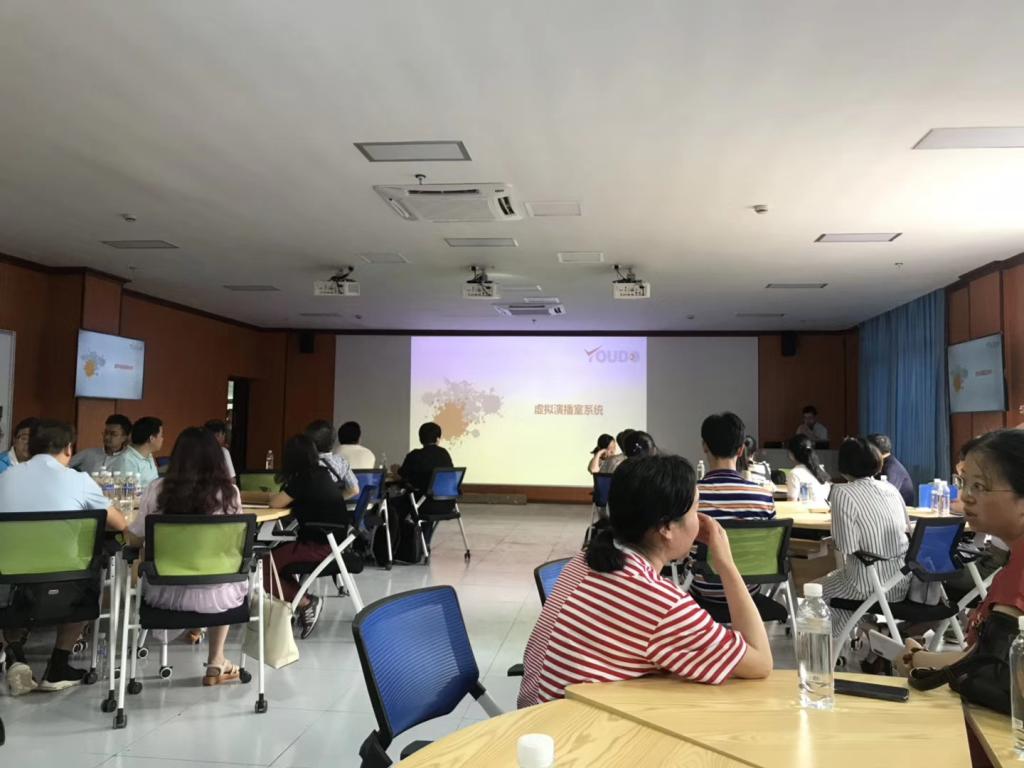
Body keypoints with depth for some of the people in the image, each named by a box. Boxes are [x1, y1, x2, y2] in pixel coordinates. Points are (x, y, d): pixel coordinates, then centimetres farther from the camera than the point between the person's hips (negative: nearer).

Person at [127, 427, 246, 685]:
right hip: (216, 594, -1)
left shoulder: (158, 488, -7)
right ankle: (216, 663, 37)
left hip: (166, 593, 1)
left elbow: (135, 539, 3)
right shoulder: (229, 491, -8)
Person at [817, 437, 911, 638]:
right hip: (903, 582, 6)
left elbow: (847, 547, -19)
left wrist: (833, 543, 2)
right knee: (836, 578, 32)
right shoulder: (890, 489, 6)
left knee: (823, 588, 23)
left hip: (871, 586, -6)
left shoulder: (843, 493, -14)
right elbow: (906, 529, 19)